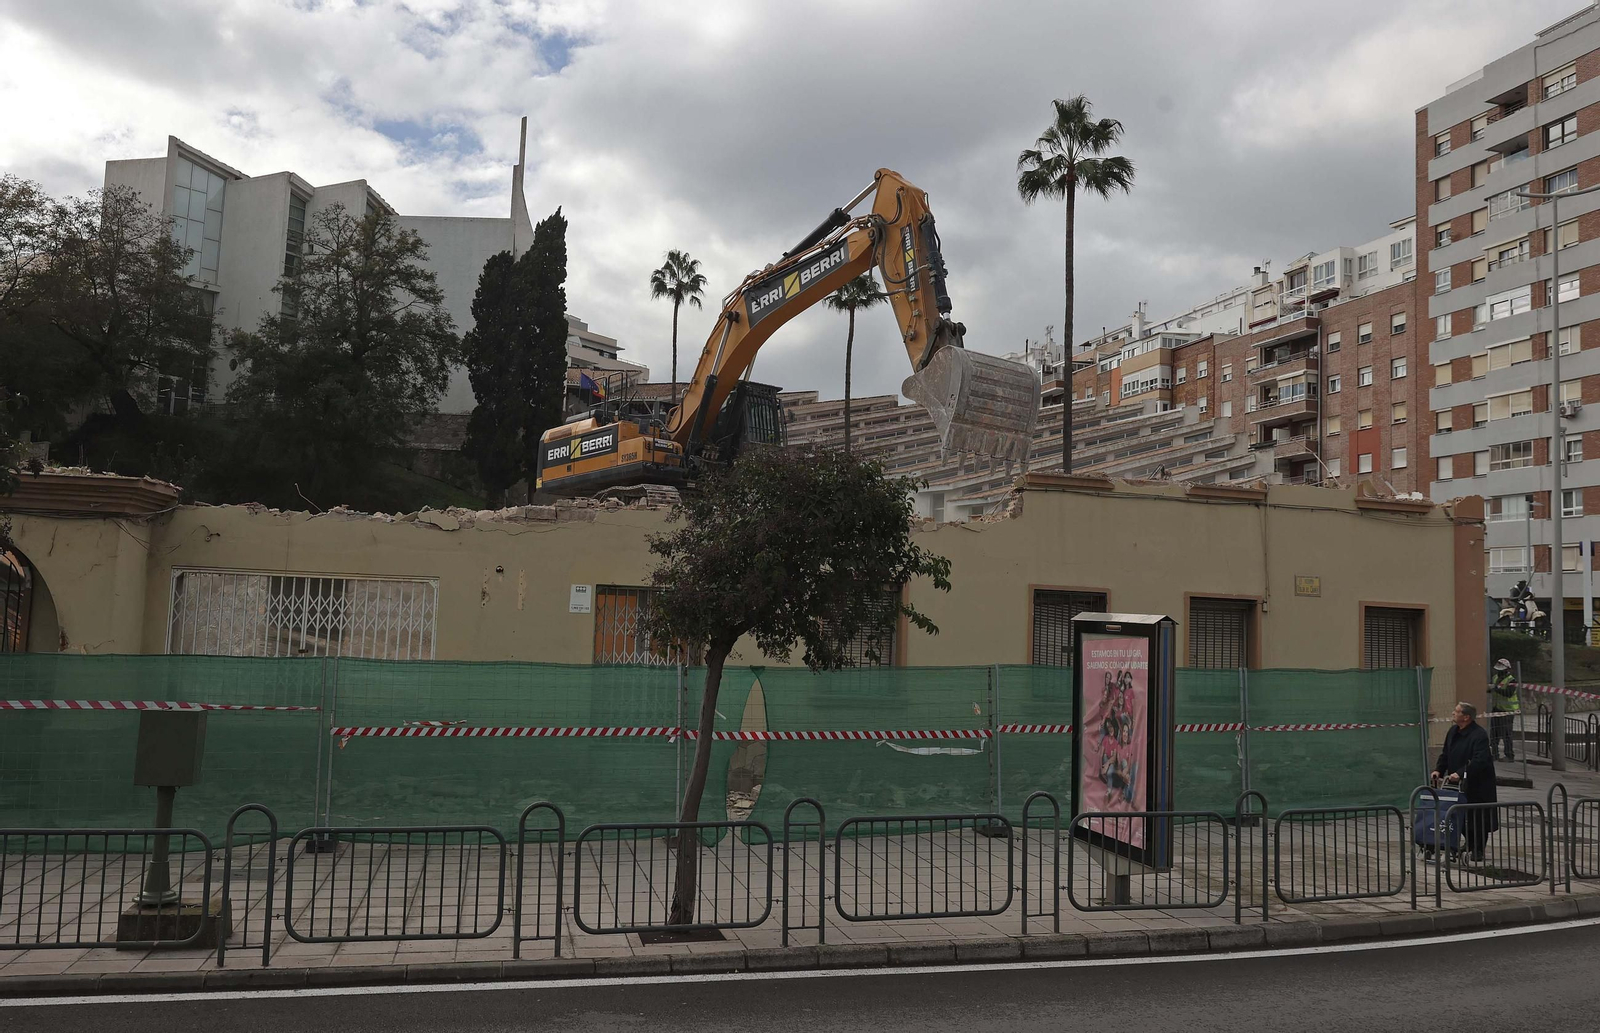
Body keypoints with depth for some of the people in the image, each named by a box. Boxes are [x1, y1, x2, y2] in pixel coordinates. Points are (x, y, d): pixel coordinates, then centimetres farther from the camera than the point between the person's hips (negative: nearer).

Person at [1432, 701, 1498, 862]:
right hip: (1458, 784, 7)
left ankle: (1478, 849, 18)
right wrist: (1438, 770, -2)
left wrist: (1460, 774, -34)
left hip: (1477, 786, -7)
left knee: (1478, 818, 4)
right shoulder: (1453, 731, 6)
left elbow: (1479, 761, -28)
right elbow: (1445, 754, 13)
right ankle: (1470, 842, 32)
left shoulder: (1479, 735, -20)